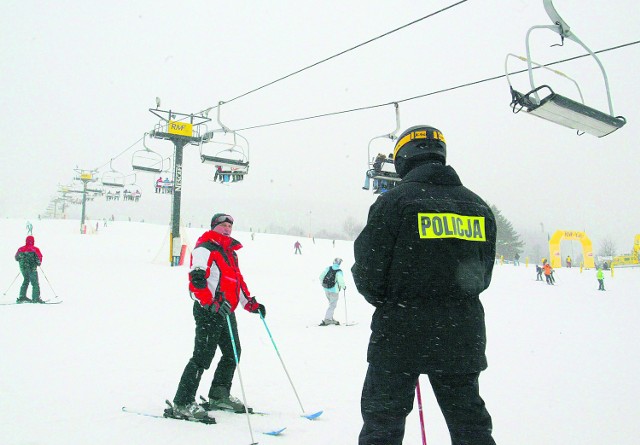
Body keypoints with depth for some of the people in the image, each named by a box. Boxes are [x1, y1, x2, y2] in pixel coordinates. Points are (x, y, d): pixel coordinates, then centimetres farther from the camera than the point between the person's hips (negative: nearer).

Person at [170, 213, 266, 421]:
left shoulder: (230, 251, 22)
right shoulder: (205, 248, -8)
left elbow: (238, 280, 28)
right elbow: (196, 280, -20)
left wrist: (250, 303, 19)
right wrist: (213, 303, -30)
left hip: (226, 311, 9)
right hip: (209, 310, -9)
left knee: (232, 352, 14)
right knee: (203, 356, -10)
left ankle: (219, 396, 27)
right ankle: (182, 403, -3)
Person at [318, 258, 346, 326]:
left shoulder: (328, 268, -1)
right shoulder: (339, 272, -18)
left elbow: (321, 277, 3)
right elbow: (341, 281, -21)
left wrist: (323, 284, 19)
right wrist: (344, 287, -1)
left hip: (326, 289, 7)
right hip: (334, 291, -6)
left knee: (332, 304, 23)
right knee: (332, 305, 4)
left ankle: (330, 319, 27)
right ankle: (326, 320, -2)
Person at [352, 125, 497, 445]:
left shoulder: (393, 201, -10)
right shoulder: (479, 207, 7)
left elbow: (368, 275, -10)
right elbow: (482, 277, 11)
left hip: (401, 334, -5)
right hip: (462, 336, 5)